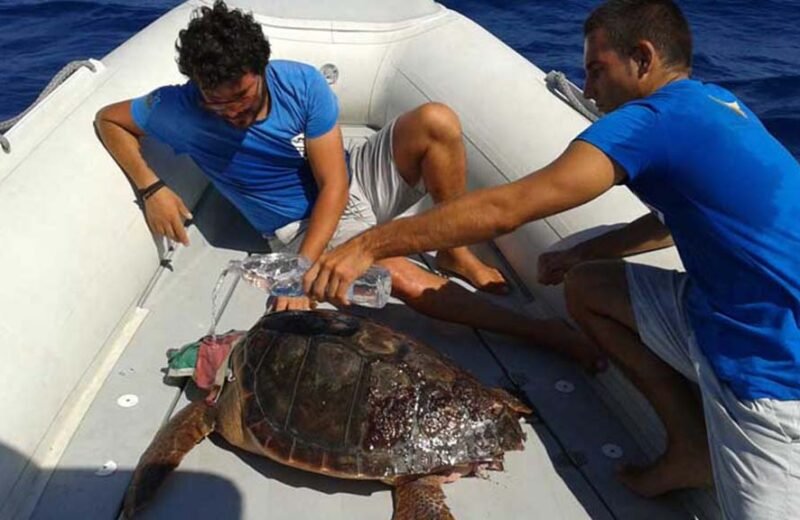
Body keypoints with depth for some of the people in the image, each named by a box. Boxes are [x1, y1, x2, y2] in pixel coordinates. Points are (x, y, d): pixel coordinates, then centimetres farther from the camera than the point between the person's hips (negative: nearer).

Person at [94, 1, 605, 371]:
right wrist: (152, 190, -15)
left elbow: (334, 184, -21)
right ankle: (537, 329, -19)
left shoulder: (303, 83, -19)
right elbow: (109, 119, 0)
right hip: (307, 228, -2)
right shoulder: (180, 110, -18)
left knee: (437, 121, -25)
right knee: (407, 281, -32)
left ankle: (454, 251, -8)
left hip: (354, 183, 2)